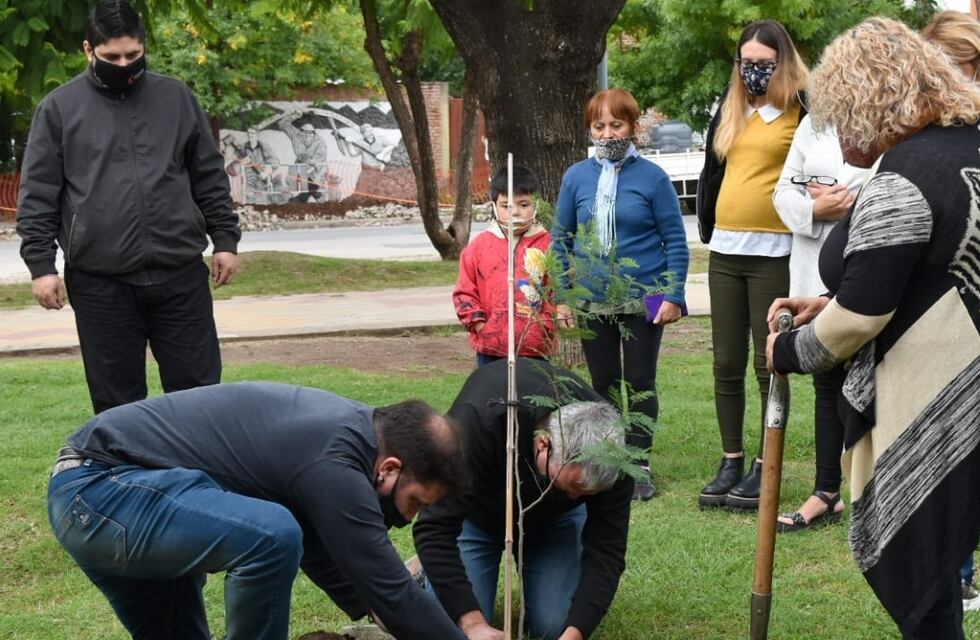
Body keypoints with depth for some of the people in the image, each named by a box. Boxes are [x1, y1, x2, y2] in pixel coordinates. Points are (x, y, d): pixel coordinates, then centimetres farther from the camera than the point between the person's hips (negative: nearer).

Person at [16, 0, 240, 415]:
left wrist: (225, 239, 8)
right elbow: (38, 195, 1)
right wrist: (41, 264, -6)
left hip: (182, 274, 2)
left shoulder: (176, 98, 8)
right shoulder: (59, 108, 2)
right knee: (117, 400, 5)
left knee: (199, 389, 5)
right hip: (100, 282, -1)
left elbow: (209, 178, 13)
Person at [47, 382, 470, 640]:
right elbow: (392, 591, -16)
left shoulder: (336, 430, 9)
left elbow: (318, 544, 25)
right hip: (97, 491, -11)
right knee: (271, 536, -26)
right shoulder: (335, 467, -21)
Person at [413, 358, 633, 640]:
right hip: (475, 511, -2)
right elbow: (436, 527, -40)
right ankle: (434, 571, 18)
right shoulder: (480, 422, -44)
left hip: (554, 519, 2)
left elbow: (606, 550, -29)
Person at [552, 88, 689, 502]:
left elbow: (675, 240, -3)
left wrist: (673, 295, -9)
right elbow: (561, 239, 8)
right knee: (603, 384, 11)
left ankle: (639, 465, 12)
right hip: (592, 301, 3)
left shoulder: (652, 177, -5)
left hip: (643, 300, -3)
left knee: (640, 383, 3)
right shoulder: (576, 177, 3)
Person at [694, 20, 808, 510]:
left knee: (769, 364, 0)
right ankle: (731, 464, 17)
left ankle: (766, 467, 9)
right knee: (727, 364, 8)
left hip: (773, 252, -6)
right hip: (725, 252, 6)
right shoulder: (729, 110, 13)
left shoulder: (802, 110, -5)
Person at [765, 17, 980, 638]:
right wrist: (829, 307, 13)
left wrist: (792, 352, -1)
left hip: (924, 408, -9)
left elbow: (860, 316, -20)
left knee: (911, 571, 2)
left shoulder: (900, 180, -18)